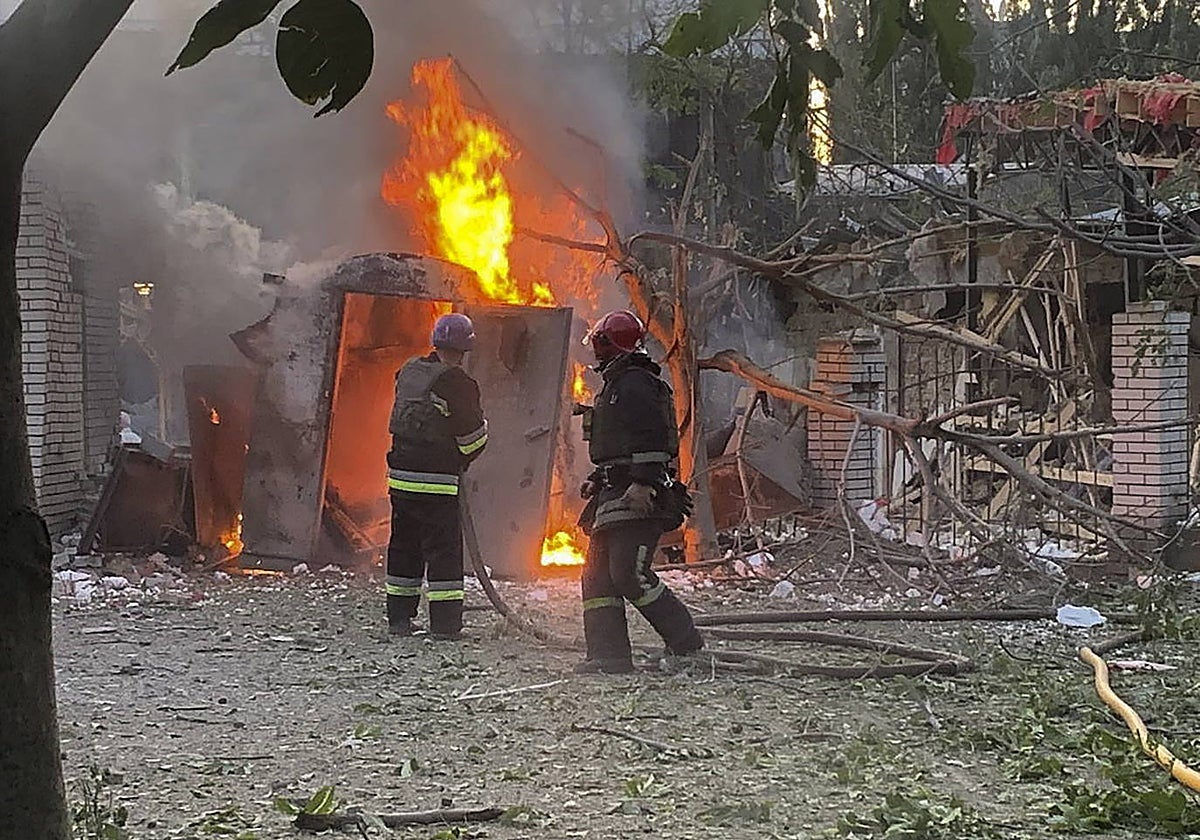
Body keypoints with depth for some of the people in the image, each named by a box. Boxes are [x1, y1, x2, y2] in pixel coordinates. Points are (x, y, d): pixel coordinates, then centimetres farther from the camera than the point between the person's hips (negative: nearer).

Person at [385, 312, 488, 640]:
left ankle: (399, 617, 20)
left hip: (400, 476, 7)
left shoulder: (408, 371, 7)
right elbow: (474, 436, -9)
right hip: (438, 482, -7)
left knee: (404, 546, 15)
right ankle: (445, 623, -2)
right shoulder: (457, 383, -14)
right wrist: (461, 460, 10)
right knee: (444, 550, -1)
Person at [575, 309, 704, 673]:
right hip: (615, 496, 11)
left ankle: (688, 645, -6)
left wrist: (643, 483, -28)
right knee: (597, 574, 5)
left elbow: (652, 439, -22)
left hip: (638, 498, -11)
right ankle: (609, 654, 3)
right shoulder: (617, 384, 22)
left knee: (630, 574, -15)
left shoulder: (636, 384, -11)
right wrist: (598, 479, 28)